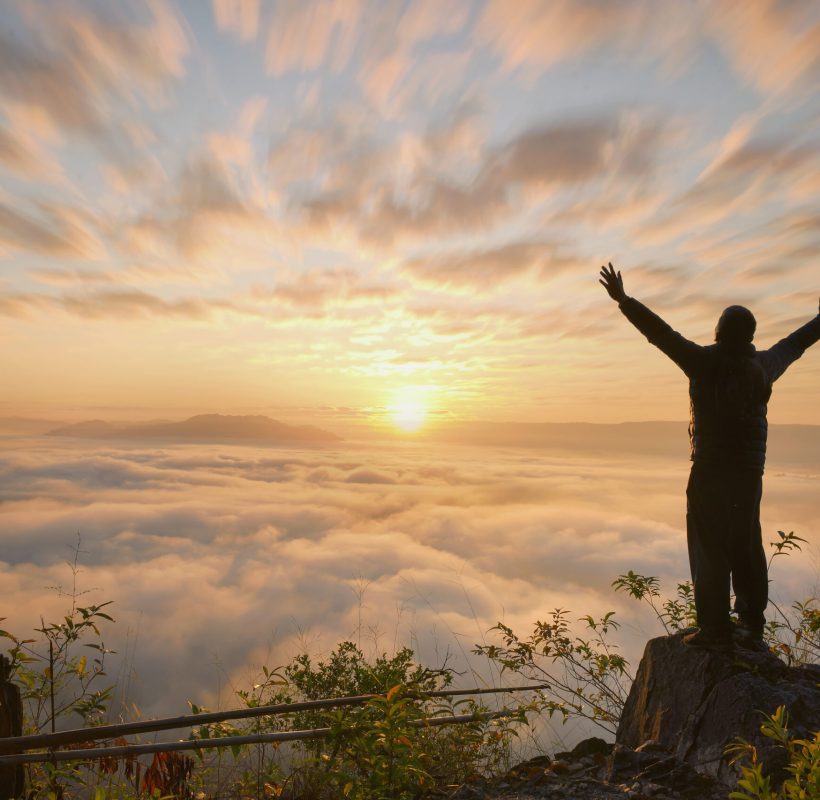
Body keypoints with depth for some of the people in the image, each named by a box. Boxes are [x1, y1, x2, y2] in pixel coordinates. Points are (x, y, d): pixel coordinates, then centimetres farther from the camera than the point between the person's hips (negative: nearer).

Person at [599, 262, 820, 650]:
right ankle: (752, 628, 21)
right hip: (750, 472, 6)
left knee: (710, 550, -1)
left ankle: (715, 629, 3)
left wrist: (623, 300, -14)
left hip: (710, 472, -6)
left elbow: (661, 333, -16)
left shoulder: (707, 362, -12)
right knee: (746, 549, 13)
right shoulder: (764, 365, 4)